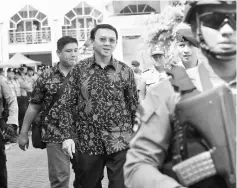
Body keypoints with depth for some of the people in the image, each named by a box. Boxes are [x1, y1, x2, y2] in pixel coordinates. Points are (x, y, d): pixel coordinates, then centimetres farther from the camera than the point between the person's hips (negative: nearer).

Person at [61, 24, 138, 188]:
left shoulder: (125, 71, 2)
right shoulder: (80, 69, 2)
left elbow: (134, 106, 5)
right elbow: (68, 105, 2)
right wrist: (69, 136, -7)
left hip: (120, 143, -1)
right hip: (86, 143, 1)